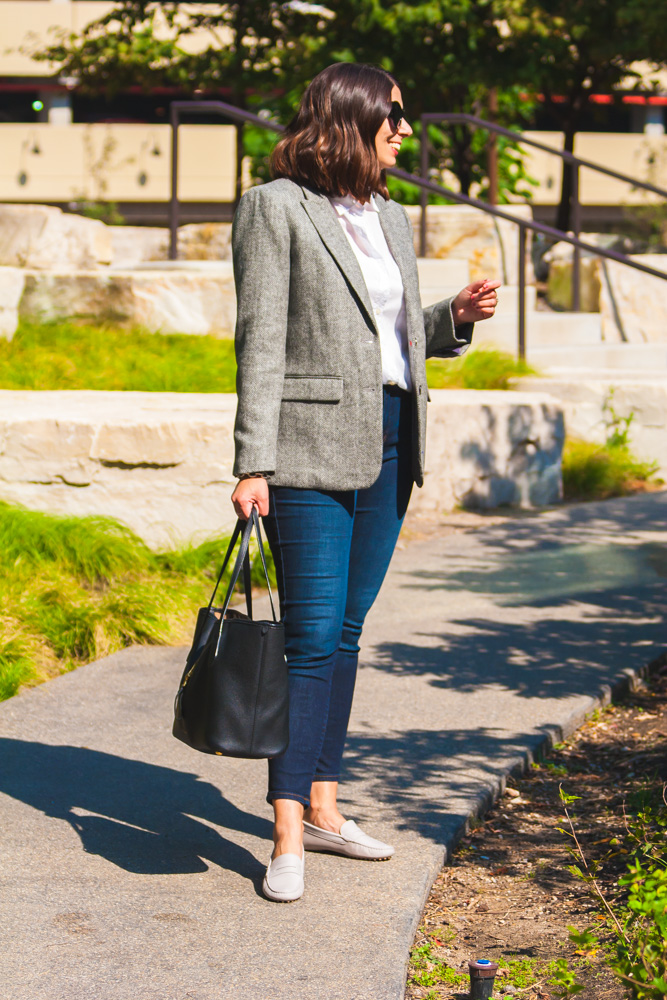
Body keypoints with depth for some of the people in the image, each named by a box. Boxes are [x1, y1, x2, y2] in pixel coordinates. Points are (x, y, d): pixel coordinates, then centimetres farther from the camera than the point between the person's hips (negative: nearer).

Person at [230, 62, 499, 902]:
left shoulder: (391, 219, 16)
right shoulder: (275, 208, -4)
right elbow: (261, 343, -10)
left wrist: (457, 316, 3)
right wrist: (252, 465, -15)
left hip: (387, 451, 7)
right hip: (312, 447, -7)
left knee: (344, 634, 11)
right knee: (312, 640, -8)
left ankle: (322, 809, 20)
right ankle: (288, 839, -3)